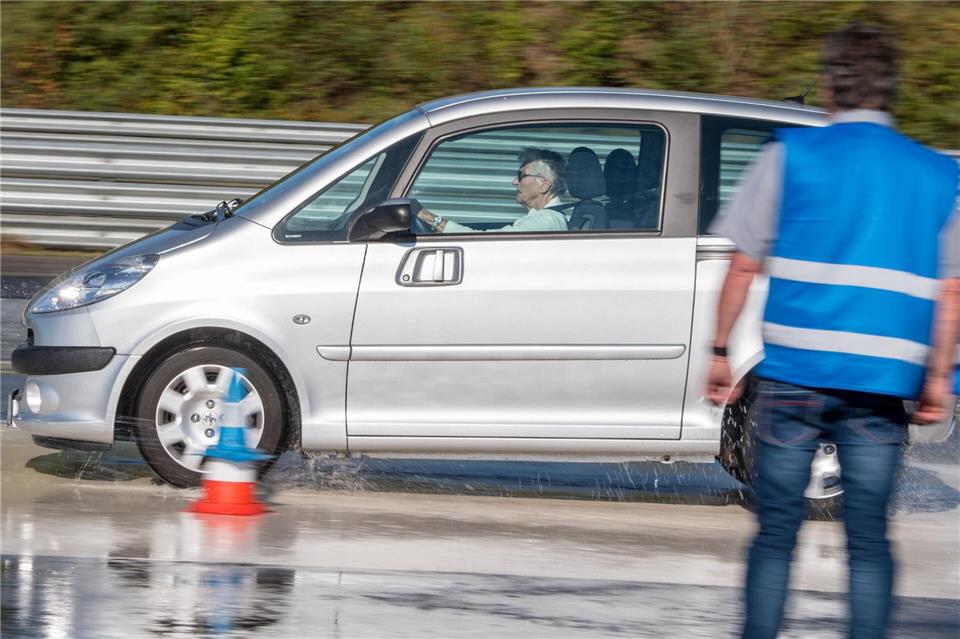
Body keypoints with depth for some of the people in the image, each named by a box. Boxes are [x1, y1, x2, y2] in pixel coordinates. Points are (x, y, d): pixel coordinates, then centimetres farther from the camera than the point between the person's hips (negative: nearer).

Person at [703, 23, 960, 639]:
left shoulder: (790, 156, 1)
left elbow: (743, 267, 1)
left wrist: (720, 351, 8)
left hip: (794, 375, -1)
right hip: (882, 383, 1)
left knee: (777, 528, 4)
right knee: (869, 534, 5)